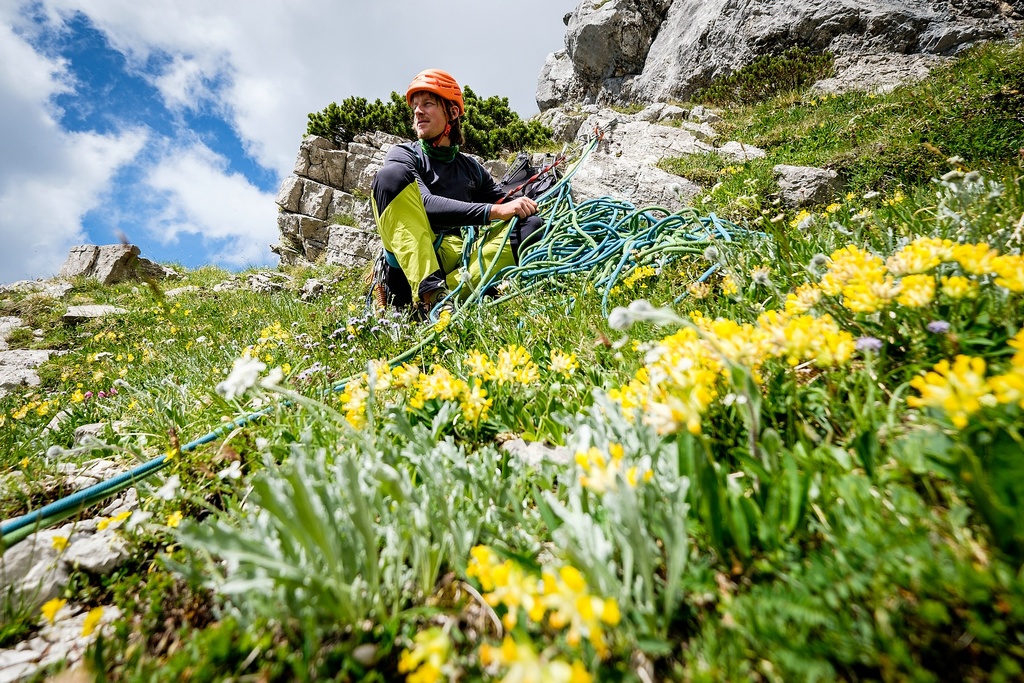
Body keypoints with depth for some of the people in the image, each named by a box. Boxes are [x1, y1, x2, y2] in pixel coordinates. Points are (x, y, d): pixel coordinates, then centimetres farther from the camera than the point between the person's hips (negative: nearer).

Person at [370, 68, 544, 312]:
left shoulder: (472, 169, 22)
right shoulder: (403, 155, 10)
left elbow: (513, 209, 21)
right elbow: (426, 205, -10)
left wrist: (521, 207, -4)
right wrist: (494, 211, -18)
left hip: (457, 265, 3)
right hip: (408, 270, -3)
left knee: (532, 223, -12)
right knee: (392, 174, -20)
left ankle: (448, 295, -33)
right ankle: (430, 293, -36)